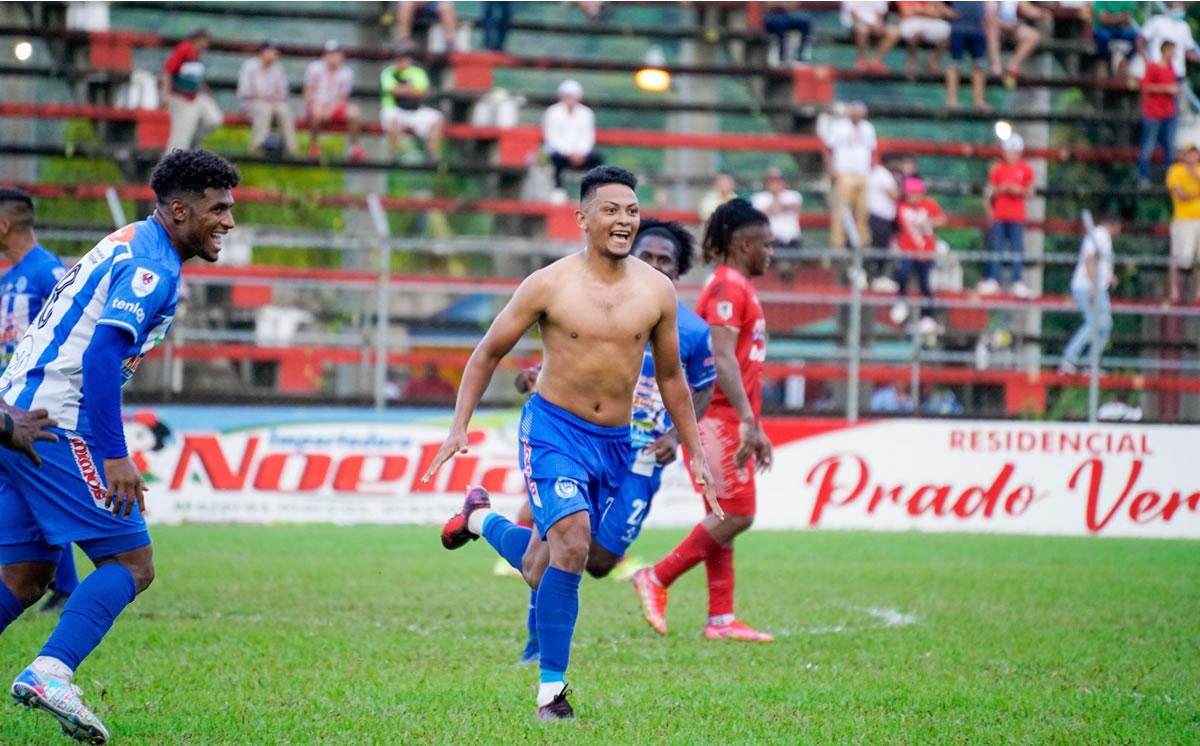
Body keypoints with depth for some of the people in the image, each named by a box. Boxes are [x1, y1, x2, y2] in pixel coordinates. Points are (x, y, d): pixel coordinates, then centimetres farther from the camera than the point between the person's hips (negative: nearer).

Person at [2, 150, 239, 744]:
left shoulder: (128, 245, 21)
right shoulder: (153, 265, -10)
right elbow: (101, 354, -22)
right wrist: (114, 456, -23)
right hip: (55, 422, -10)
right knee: (130, 561, -9)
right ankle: (50, 672, -22)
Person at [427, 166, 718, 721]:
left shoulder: (657, 291, -1)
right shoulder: (549, 285, -10)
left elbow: (670, 377, 12)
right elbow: (488, 353, 1)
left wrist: (695, 456, 12)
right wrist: (459, 426, -7)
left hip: (614, 443, 4)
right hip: (554, 430, -4)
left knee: (540, 569, 12)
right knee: (572, 545, -24)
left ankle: (482, 519, 45)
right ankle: (551, 690, -13)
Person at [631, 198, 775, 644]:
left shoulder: (738, 287, 20)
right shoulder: (728, 286, -12)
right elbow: (721, 357, -22)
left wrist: (754, 427, 23)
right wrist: (747, 419, -28)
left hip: (734, 419, 10)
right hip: (720, 418, -10)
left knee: (726, 516, 8)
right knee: (736, 515, -11)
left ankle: (721, 619, 9)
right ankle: (656, 580, -3)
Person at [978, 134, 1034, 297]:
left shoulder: (1026, 169, 3)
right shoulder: (997, 169, 5)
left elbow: (1030, 190, 4)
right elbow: (990, 191, 7)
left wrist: (1020, 191, -15)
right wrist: (1000, 189, -12)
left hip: (1017, 216, -1)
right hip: (999, 215, 1)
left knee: (1017, 248, -4)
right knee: (996, 248, 1)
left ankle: (1017, 282, -3)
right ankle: (993, 280, 5)